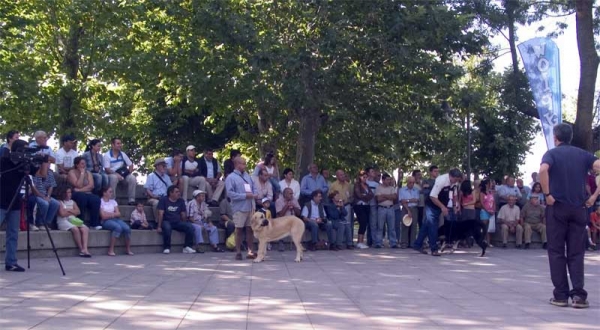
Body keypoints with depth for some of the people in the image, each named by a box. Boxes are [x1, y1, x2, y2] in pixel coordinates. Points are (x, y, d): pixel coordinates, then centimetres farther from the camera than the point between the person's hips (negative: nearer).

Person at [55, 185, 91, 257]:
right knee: (75, 229, -34)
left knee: (85, 229, -22)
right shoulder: (59, 202, 4)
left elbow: (78, 212, 8)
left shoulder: (72, 202, 21)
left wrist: (69, 210, -5)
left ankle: (85, 248, -36)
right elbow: (62, 214, -10)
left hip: (73, 220, 6)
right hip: (63, 221, -6)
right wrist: (73, 212, 4)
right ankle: (81, 249, -26)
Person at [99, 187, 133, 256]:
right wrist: (113, 214, 1)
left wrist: (109, 214, -5)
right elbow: (104, 216, -9)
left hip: (116, 219, 5)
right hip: (106, 221, -5)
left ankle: (128, 249, -8)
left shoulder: (113, 201, 18)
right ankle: (111, 250, -31)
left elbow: (118, 214, 9)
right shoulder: (100, 202, 0)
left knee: (127, 228, -24)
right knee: (118, 227, -36)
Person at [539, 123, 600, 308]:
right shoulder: (582, 154, 10)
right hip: (578, 208, 3)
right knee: (576, 253, 7)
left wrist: (547, 194, -14)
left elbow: (543, 170, -23)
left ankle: (561, 296, 4)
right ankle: (579, 295, -4)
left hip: (557, 207, -3)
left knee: (556, 252, 5)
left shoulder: (552, 154, 0)